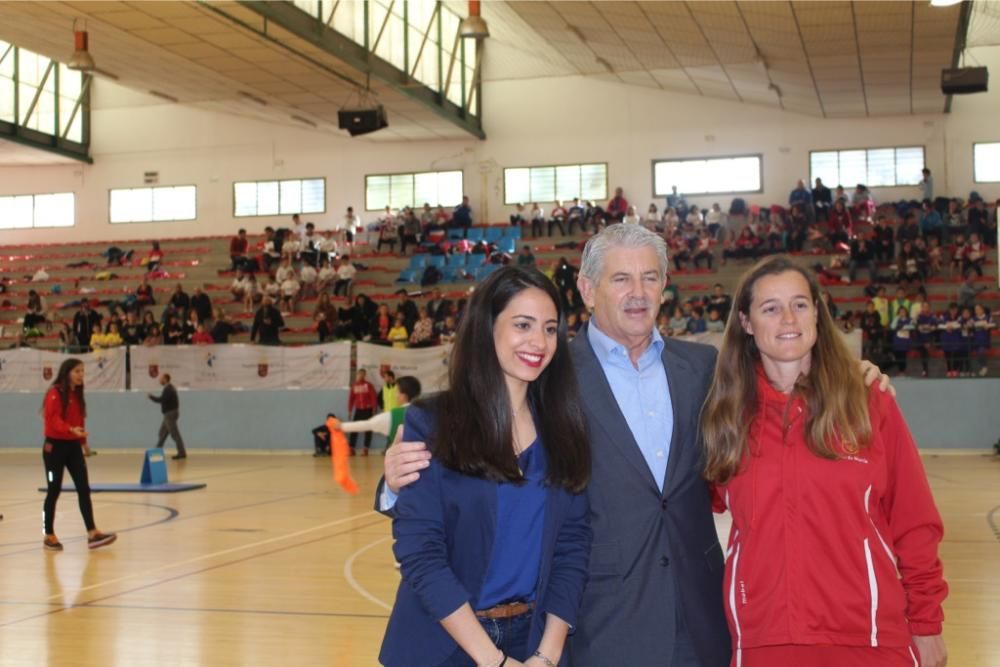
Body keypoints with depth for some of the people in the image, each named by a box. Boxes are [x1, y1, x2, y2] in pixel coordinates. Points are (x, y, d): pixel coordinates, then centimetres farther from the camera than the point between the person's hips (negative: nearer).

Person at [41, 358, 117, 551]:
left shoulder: (77, 394, 11)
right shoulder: (55, 393, -12)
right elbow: (53, 419, -24)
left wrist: (83, 442, 18)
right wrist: (71, 430, -38)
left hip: (73, 446, 7)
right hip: (55, 446, -7)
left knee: (84, 488, -3)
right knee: (54, 491, 0)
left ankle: (92, 533, -7)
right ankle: (49, 536, 12)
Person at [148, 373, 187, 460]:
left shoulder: (168, 389, -18)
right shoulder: (170, 388, 15)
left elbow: (161, 399, -25)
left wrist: (150, 396, -13)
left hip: (170, 414, -11)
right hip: (170, 414, 11)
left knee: (174, 434, -8)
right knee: (163, 432, 14)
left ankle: (182, 453, -6)